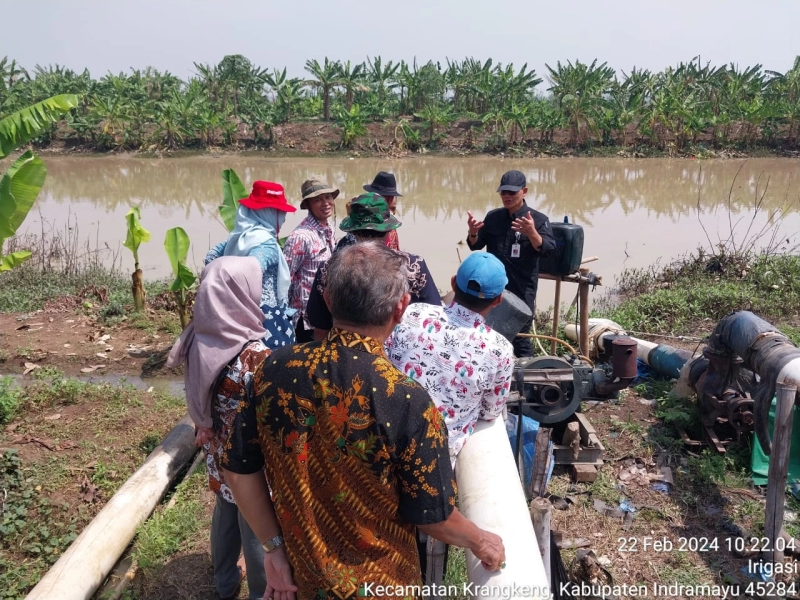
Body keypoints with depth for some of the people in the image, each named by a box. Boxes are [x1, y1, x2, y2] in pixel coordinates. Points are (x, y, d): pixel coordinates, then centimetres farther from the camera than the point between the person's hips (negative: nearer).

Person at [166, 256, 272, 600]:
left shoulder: (199, 341, -10)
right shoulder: (255, 357, -33)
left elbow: (198, 403, 2)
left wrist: (205, 434, 14)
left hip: (218, 455, 7)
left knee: (225, 516, 27)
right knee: (257, 529, 16)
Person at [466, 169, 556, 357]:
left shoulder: (538, 219, -7)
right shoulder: (493, 217, 5)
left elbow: (547, 249, -19)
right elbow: (475, 245, 8)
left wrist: (532, 233, -38)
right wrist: (473, 232, -15)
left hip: (522, 290, -4)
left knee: (520, 336, 3)